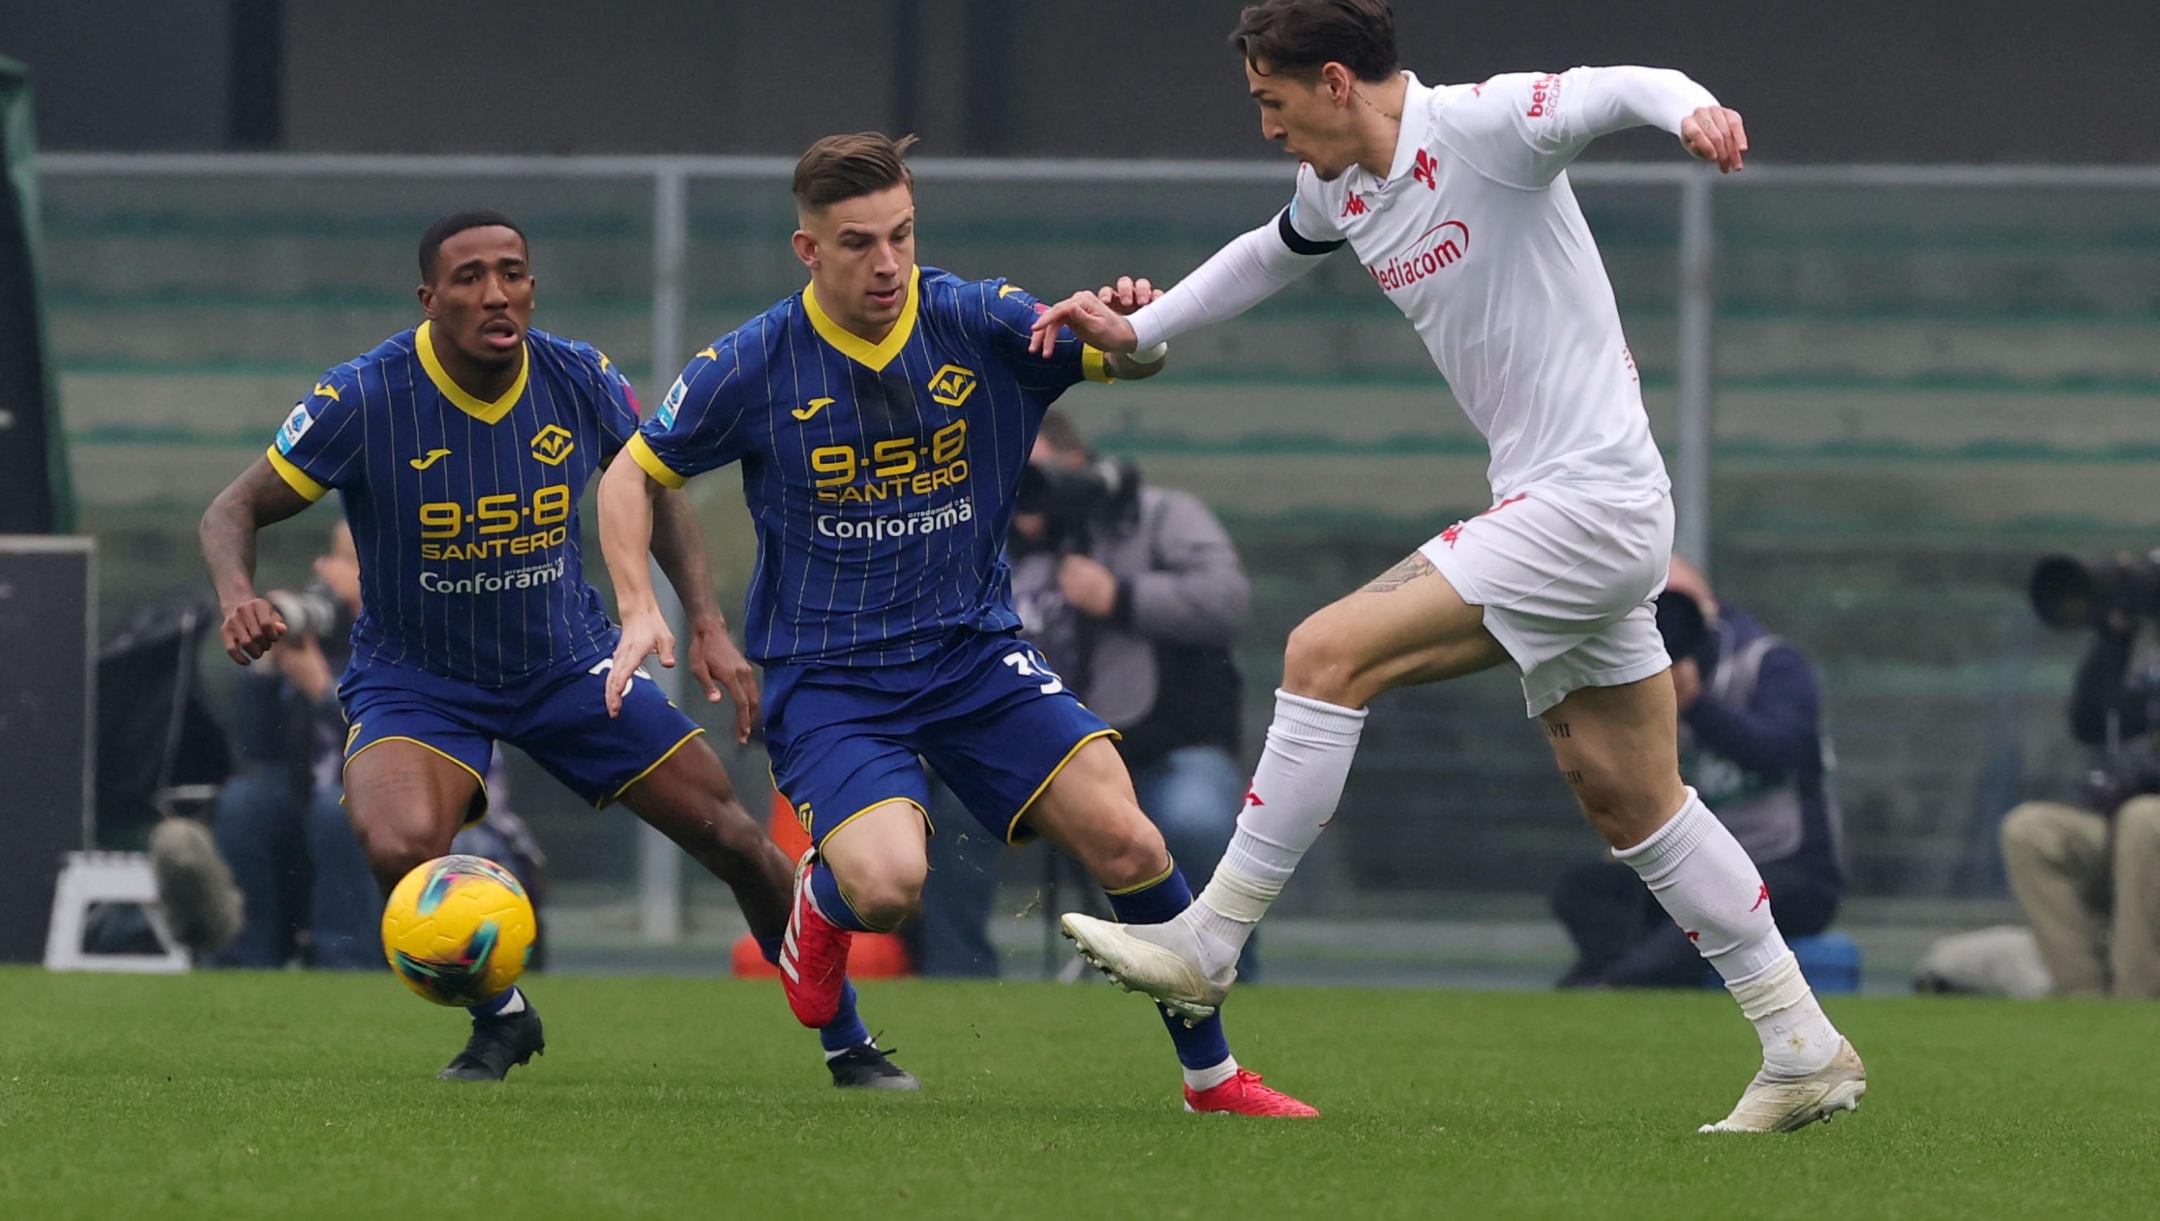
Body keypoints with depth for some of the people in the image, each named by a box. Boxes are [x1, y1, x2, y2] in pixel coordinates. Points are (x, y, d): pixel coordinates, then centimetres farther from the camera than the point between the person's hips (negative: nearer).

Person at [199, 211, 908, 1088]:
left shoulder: (582, 382, -11)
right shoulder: (363, 401, -21)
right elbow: (235, 509, -12)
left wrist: (707, 624, -4)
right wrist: (237, 595, -35)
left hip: (567, 661, 3)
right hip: (416, 677, -3)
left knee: (731, 836, -3)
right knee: (398, 850, -31)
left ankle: (847, 1043, 19)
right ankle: (499, 1019, 0)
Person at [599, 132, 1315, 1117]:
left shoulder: (980, 324, -4)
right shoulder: (754, 366, -6)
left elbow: (1129, 359, -4)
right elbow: (633, 477, 6)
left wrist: (1138, 327, -29)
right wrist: (639, 610, -9)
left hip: (974, 652, 2)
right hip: (825, 678, -2)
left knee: (1125, 841, -15)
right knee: (888, 886, -27)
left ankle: (1212, 1075, 3)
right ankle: (824, 893, 12)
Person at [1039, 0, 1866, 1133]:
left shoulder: (1479, 126, -15)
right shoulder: (1341, 189, 12)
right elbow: (1269, 254, 34)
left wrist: (1693, 108, -50)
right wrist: (1135, 328, 31)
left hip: (1589, 506, -10)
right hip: (1547, 508, 10)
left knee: (1327, 653, -13)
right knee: (1625, 796, 9)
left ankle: (1206, 946, -8)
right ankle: (1804, 1051, 13)